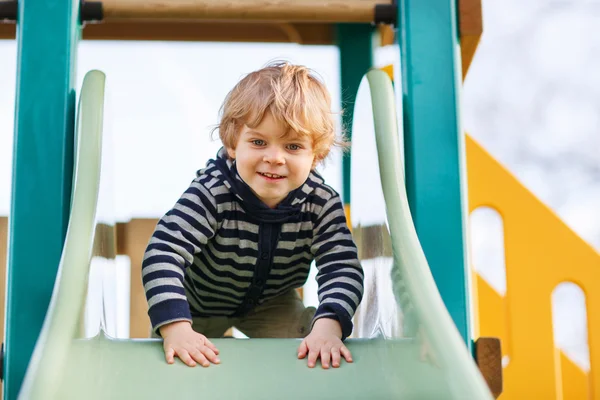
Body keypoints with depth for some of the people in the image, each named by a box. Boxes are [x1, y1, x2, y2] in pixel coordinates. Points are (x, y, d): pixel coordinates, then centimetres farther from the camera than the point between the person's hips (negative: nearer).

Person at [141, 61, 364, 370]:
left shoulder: (322, 204, -28)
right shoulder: (211, 193, -38)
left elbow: (342, 269, -32)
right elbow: (164, 253, -44)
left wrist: (327, 327, -51)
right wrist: (176, 328, -56)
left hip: (271, 301, 2)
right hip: (197, 301, -2)